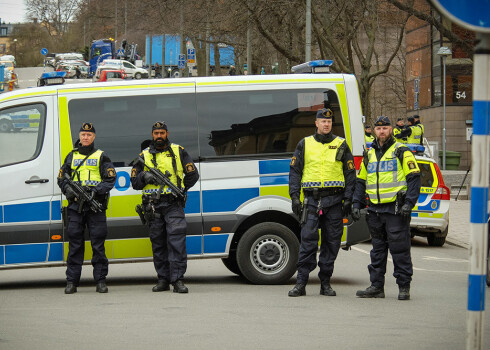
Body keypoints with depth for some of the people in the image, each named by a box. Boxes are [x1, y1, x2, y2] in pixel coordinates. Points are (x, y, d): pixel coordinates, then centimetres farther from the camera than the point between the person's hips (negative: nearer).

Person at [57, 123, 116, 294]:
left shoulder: (101, 157, 9)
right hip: (75, 205, 2)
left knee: (98, 243, -3)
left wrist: (96, 190, -14)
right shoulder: (71, 156, 17)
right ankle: (71, 281, 3)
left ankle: (100, 280, 1)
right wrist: (68, 189, -2)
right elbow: (61, 178, 19)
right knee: (75, 243, 0)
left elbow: (110, 179, 2)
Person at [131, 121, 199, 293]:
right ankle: (163, 279, 12)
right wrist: (144, 176, -9)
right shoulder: (144, 155, 13)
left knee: (176, 240, -13)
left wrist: (179, 189, 5)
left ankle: (178, 280, -16)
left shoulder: (179, 152, 10)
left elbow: (192, 175, 14)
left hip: (173, 204, -2)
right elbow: (134, 182, 12)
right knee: (158, 243, 5)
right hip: (153, 206, 2)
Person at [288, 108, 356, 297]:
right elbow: (294, 171, 9)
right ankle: (301, 283, -8)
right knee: (308, 240, -9)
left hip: (334, 200, 1)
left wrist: (348, 199, 1)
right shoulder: (305, 144, 9)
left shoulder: (341, 145, 9)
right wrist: (295, 197, -1)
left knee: (331, 242, 3)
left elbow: (350, 173, 10)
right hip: (312, 199, -1)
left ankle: (325, 283, 11)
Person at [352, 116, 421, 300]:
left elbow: (414, 178, -5)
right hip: (375, 210, 6)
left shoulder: (401, 152, -1)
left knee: (400, 250, -5)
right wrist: (357, 204, 12)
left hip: (396, 209, -6)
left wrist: (409, 203, -15)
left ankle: (404, 287, 0)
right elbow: (361, 181, 23)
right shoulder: (369, 155, 17)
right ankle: (376, 286, 14)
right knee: (377, 250, 10)